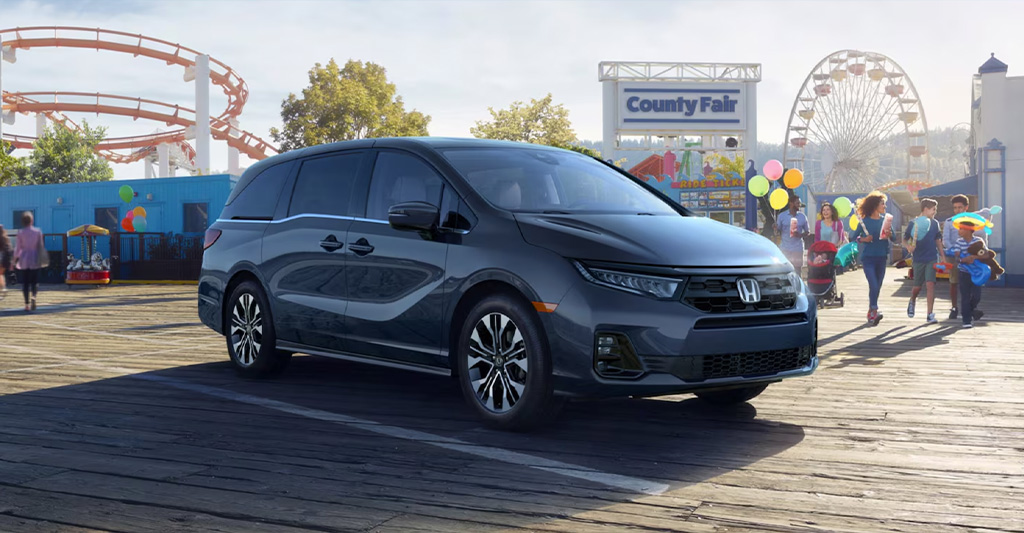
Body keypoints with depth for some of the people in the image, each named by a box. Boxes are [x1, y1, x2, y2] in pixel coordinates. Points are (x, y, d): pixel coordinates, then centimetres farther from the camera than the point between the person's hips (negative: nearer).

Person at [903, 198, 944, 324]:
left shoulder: (934, 223, 6)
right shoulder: (913, 223, -3)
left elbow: (938, 241, 14)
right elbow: (905, 239, 1)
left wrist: (943, 256, 12)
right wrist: (908, 246, -20)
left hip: (932, 258, 1)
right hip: (918, 259, -1)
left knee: (930, 284, -11)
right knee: (917, 286, 8)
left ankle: (930, 314, -9)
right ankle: (912, 302, 43)